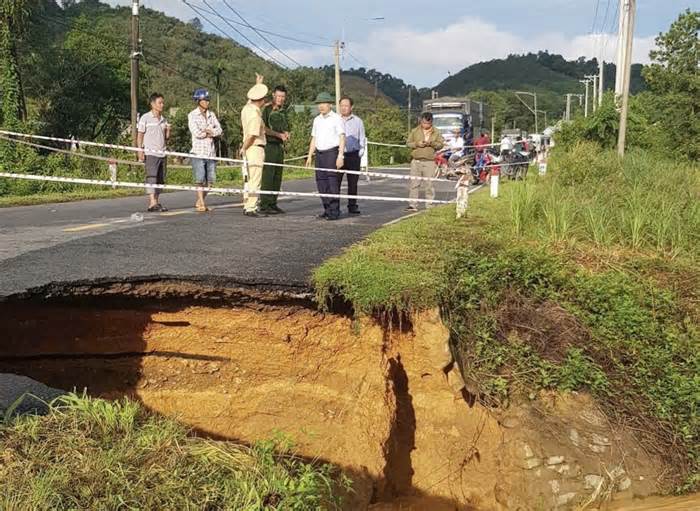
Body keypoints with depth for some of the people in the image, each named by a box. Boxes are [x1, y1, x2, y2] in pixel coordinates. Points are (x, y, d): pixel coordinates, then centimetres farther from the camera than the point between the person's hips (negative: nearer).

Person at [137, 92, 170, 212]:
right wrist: (140, 151, -10)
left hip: (162, 153, 6)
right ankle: (152, 203, -20)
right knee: (151, 177, -13)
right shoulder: (145, 118, 0)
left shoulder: (164, 120, 16)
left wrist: (168, 131, -2)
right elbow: (140, 136, -1)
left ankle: (157, 202, 12)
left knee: (160, 179, 6)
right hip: (150, 153, -6)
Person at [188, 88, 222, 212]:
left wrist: (209, 131, -12)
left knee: (210, 180, 6)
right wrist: (211, 133, -2)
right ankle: (202, 205, -2)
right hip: (198, 152, -5)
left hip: (211, 152, 5)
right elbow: (196, 133, -13)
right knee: (200, 180, -7)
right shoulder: (192, 115, -1)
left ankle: (199, 202, 19)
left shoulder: (211, 114, 13)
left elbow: (219, 130, 4)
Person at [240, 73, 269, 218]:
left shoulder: (247, 107, 7)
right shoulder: (255, 115, -19)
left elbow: (253, 98, 31)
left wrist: (258, 84, 38)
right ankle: (251, 209, -8)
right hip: (255, 148, -10)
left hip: (250, 148, 10)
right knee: (255, 181, -8)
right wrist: (244, 148, -7)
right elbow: (252, 135, -22)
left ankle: (247, 206, 21)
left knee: (250, 180, 16)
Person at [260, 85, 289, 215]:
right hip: (269, 145, -7)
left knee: (277, 176, 7)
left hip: (280, 146, 7)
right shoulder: (266, 109, -5)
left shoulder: (284, 111, 18)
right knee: (267, 176, -10)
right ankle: (264, 205, -9)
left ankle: (273, 204, 13)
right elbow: (263, 128, -12)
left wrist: (286, 133, 5)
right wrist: (279, 134, -12)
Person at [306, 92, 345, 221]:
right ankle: (327, 209, 12)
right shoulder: (317, 120, 16)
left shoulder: (336, 118, -2)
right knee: (321, 182, 4)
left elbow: (342, 138, -8)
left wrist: (340, 156, -17)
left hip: (332, 152, -6)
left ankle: (334, 211, -7)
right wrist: (310, 156, 13)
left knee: (333, 182, -9)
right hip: (320, 153, 6)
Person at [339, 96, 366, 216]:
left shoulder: (358, 121, 10)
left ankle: (352, 206, 12)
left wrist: (360, 153, 2)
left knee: (353, 183, 4)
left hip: (353, 155, 1)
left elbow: (362, 139, 13)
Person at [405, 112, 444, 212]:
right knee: (414, 184, -2)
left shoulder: (436, 132, 7)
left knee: (429, 184, 1)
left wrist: (431, 143, -12)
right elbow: (408, 143, 7)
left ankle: (430, 205, 8)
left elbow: (441, 144, 6)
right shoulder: (415, 131, 7)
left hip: (429, 162, -1)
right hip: (416, 161, 1)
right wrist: (417, 144, -11)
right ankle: (413, 205, 1)